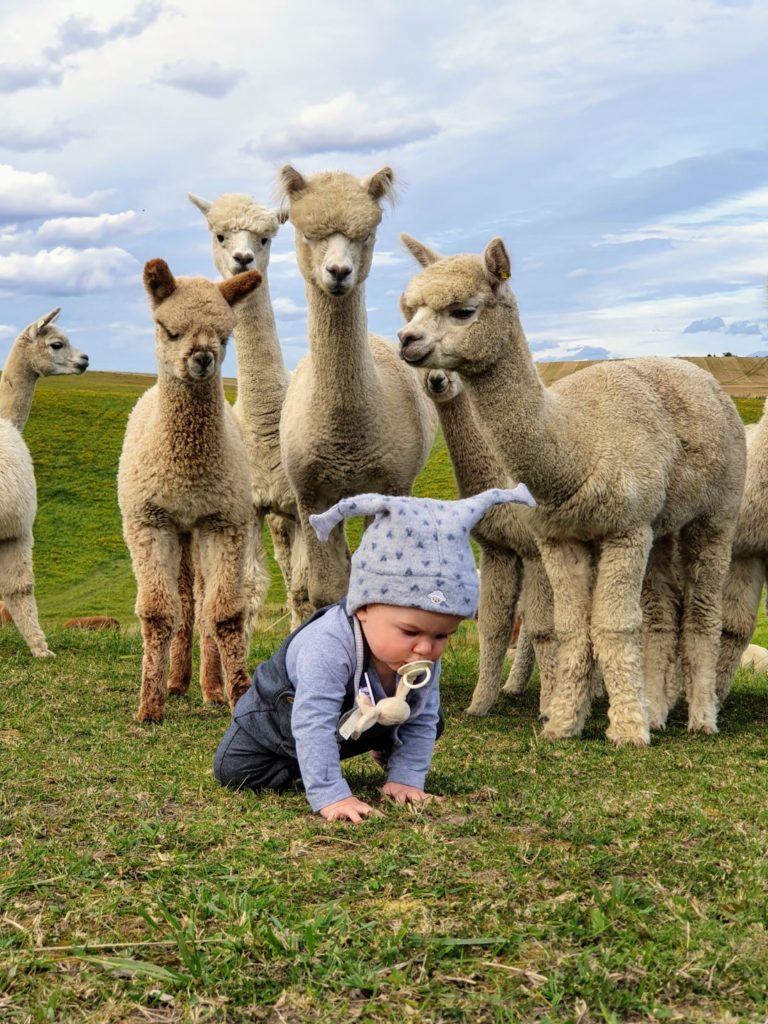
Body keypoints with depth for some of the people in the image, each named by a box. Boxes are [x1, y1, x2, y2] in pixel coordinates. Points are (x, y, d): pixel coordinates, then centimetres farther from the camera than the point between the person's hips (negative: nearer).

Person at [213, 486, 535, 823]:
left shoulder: (426, 659, -26)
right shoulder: (328, 648, -50)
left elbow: (422, 720, -14)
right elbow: (313, 725, -51)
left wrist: (405, 778, -24)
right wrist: (329, 796, -54)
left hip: (356, 727, 5)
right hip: (279, 721, -5)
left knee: (432, 724, 6)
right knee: (234, 771, -15)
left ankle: (385, 750, 33)